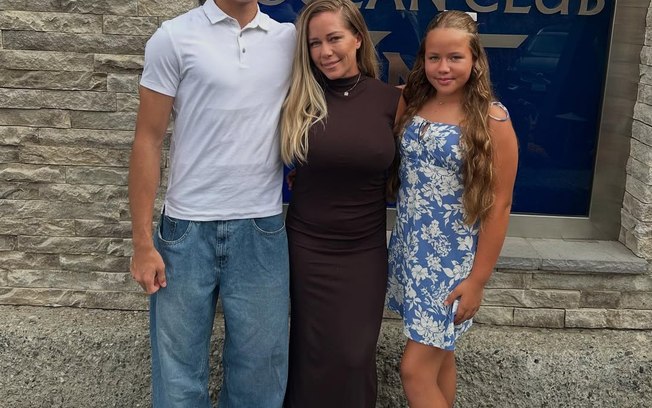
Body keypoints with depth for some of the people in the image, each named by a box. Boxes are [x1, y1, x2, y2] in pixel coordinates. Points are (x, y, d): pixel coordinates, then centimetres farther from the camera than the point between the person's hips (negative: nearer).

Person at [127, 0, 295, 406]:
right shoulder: (174, 37, -2)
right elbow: (149, 140, -3)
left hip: (262, 230, 2)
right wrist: (142, 241, -5)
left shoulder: (291, 40, 5)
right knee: (179, 369, 11)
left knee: (260, 370, 12)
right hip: (187, 227, -2)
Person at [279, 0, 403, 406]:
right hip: (308, 247, 0)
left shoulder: (391, 100, -4)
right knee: (315, 353, 13)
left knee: (356, 354, 11)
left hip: (366, 250, 0)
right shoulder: (299, 99, -4)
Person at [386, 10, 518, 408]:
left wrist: (478, 280, -12)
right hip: (409, 250, 5)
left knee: (416, 369, -3)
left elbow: (498, 205, -12)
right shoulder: (412, 106, 3)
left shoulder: (491, 119, -12)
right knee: (438, 355, 18)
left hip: (452, 258, -5)